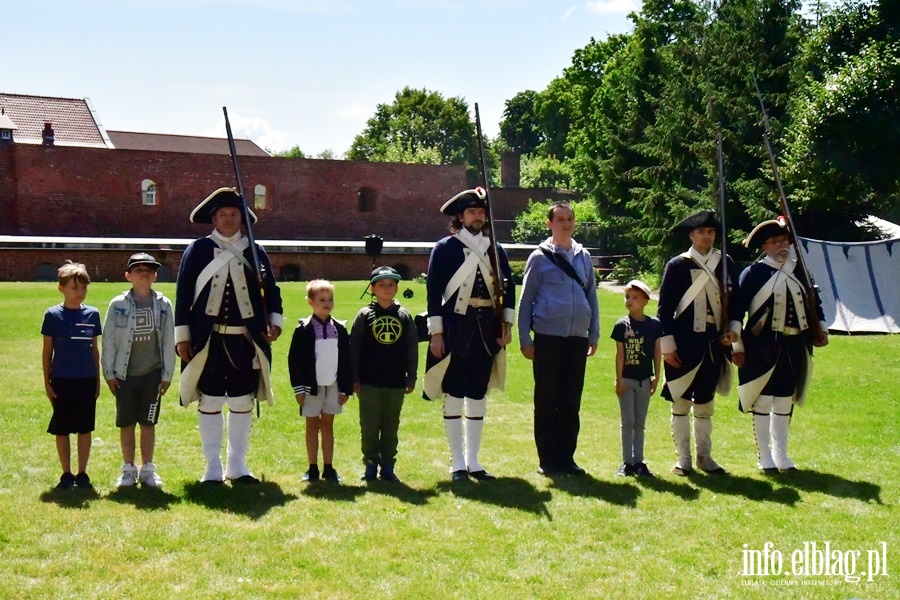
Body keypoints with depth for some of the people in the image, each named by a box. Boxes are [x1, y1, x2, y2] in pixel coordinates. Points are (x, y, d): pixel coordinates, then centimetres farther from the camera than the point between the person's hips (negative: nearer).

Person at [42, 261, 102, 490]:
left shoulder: (92, 314, 4)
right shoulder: (53, 315, -4)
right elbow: (47, 351, 1)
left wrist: (97, 380, 10)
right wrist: (47, 382, -2)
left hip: (87, 380, 2)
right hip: (62, 380, -2)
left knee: (85, 429, 7)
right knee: (62, 429, 5)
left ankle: (82, 473, 17)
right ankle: (66, 474, 17)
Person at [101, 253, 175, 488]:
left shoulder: (163, 305, 0)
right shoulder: (118, 305, -2)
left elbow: (168, 341, 3)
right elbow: (109, 341, 1)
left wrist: (167, 374, 1)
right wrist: (109, 373, -1)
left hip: (153, 374, 0)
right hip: (125, 374, 0)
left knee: (148, 423, 9)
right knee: (126, 423, 8)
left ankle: (147, 469, 19)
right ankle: (128, 469, 19)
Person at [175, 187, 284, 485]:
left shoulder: (255, 251, 8)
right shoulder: (197, 250, 1)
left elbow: (270, 289, 13)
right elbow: (183, 293, 0)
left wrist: (275, 321, -2)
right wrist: (182, 336, -4)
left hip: (246, 341, 2)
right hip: (208, 341, -2)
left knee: (242, 404, 7)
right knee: (210, 403, 4)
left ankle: (237, 466, 18)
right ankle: (213, 468, 13)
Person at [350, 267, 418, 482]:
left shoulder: (404, 316, 5)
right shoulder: (364, 315, 0)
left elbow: (412, 349, 8)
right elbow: (354, 347, 1)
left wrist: (411, 379, 5)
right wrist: (354, 379, -2)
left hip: (395, 383, 1)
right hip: (369, 382, -1)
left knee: (391, 426, 8)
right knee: (369, 425, 2)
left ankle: (387, 465, 17)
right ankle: (370, 463, 15)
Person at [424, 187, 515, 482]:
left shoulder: (495, 249, 11)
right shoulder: (444, 248, -2)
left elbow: (508, 286, 13)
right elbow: (433, 290, -5)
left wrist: (507, 325, 3)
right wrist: (436, 333, -10)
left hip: (487, 330, 4)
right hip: (456, 328, -4)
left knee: (478, 395, 9)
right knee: (454, 395, 0)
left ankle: (473, 460, 17)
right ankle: (457, 462, 8)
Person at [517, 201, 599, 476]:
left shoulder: (584, 257, 11)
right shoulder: (540, 257, 0)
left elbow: (592, 296, 15)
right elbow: (525, 300, 1)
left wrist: (594, 335, 9)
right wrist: (524, 339, -3)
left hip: (577, 339, 3)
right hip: (548, 337, -3)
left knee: (571, 402, 8)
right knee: (546, 400, 3)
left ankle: (566, 457, 16)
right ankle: (547, 459, 11)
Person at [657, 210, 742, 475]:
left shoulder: (725, 263, 7)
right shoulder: (677, 265, -4)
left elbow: (735, 299, 13)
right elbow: (665, 308, -4)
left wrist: (734, 327, -2)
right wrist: (667, 345, -9)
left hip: (714, 343, 3)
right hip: (684, 343, -3)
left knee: (705, 402, 13)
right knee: (681, 401, 3)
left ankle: (704, 455, 22)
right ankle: (683, 458, 12)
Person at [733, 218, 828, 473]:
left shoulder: (800, 272, 10)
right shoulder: (753, 273, -5)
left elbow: (814, 304, 20)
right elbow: (736, 310, -6)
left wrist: (821, 329, 6)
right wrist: (737, 346, -9)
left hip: (795, 348, 5)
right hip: (762, 348, -5)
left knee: (785, 403, 12)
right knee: (762, 402, 2)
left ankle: (781, 455, 23)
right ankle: (765, 458, 11)